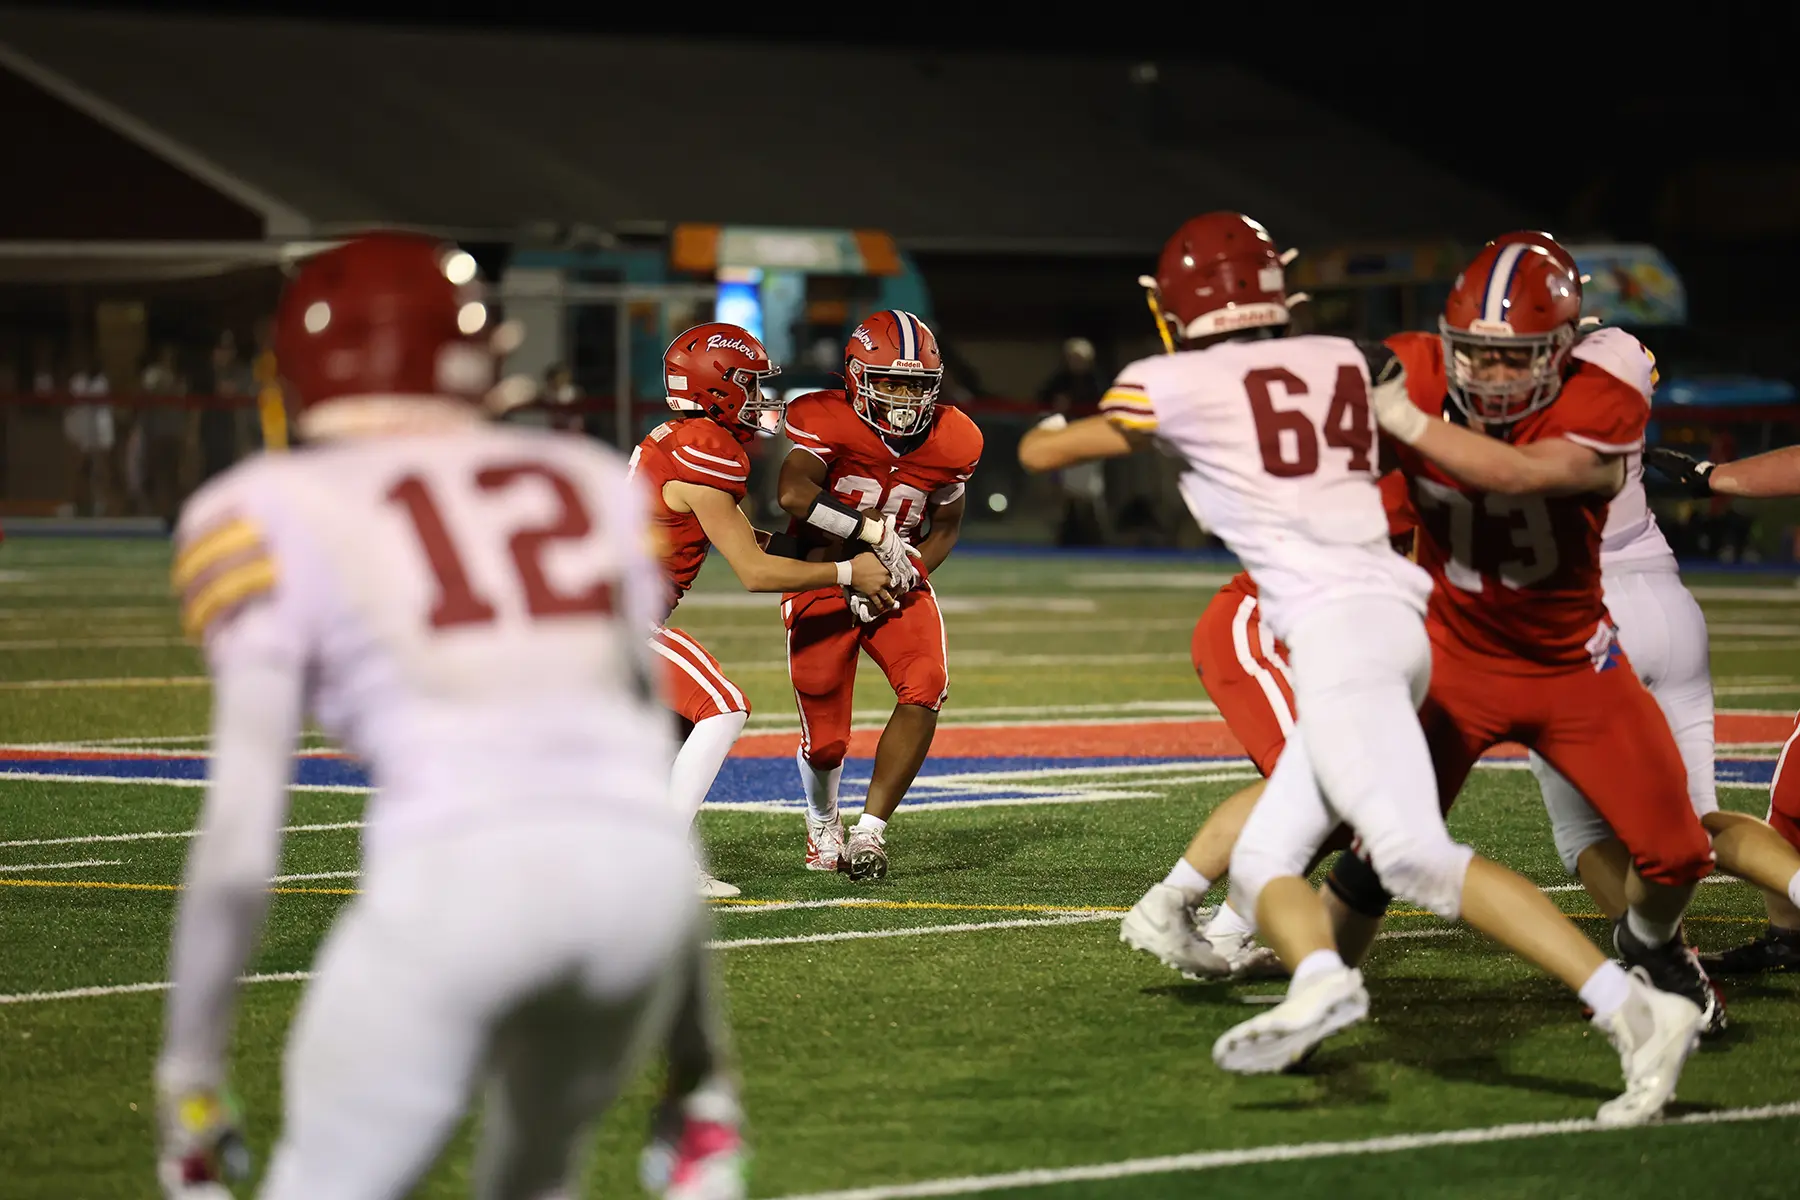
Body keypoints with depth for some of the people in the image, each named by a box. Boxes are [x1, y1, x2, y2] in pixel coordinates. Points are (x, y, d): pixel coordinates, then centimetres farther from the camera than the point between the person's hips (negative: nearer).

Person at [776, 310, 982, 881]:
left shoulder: (951, 442, -7)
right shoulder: (828, 423, -20)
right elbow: (793, 492, -39)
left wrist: (906, 574, -10)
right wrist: (876, 532, -36)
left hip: (896, 584, 3)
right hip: (822, 581, -3)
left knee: (925, 689, -25)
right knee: (825, 742, -1)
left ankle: (870, 829, -15)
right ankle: (823, 822, 34)